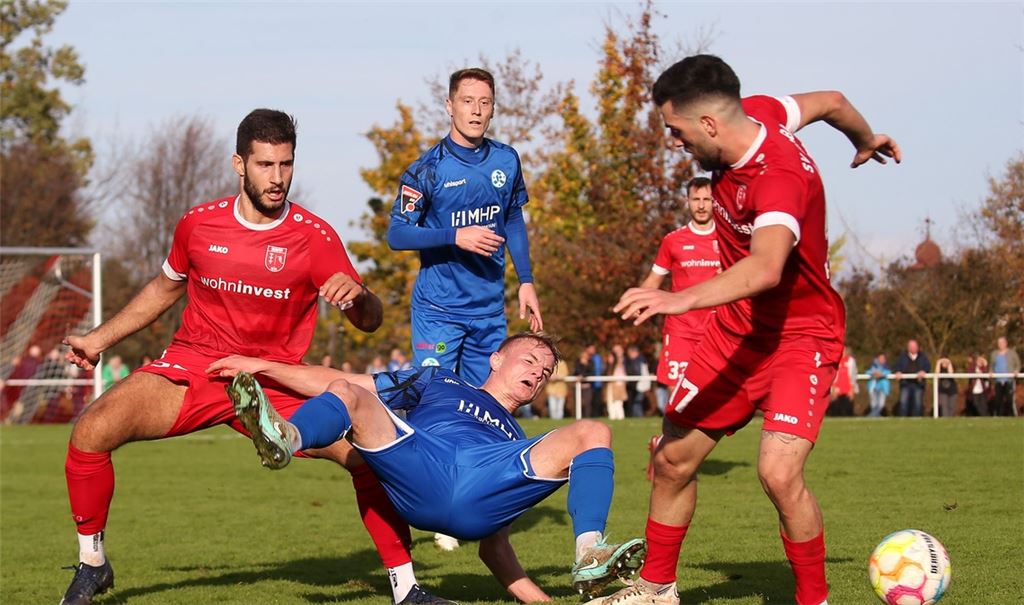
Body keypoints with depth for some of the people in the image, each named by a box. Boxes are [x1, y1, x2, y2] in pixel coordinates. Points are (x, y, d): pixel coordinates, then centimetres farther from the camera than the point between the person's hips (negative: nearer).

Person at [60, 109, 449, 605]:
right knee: (92, 431, -21)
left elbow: (369, 322, -6)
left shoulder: (314, 236, -7)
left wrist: (357, 295, -30)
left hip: (276, 382, -1)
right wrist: (99, 338, 18)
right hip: (191, 365, 1)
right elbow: (165, 288, 20)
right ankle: (91, 565, 3)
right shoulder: (199, 224, -1)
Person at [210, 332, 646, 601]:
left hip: (483, 500, 1)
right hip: (419, 467, -1)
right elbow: (339, 386, 31)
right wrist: (263, 367, 20)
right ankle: (286, 439, -58)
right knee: (346, 393, -22)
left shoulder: (518, 445, 41)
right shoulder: (440, 383, 38)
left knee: (593, 433, -11)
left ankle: (590, 558, -36)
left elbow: (492, 541, 32)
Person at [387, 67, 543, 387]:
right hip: (438, 310, -5)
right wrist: (455, 237, -23)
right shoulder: (428, 168, -10)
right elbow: (397, 234, -12)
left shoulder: (507, 161, 5)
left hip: (490, 309, 5)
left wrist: (526, 281, 12)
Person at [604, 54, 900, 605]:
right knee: (672, 458, 10)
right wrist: (866, 140, 32)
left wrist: (684, 299, -66)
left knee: (779, 474, -25)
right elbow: (831, 102, 11)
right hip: (737, 326, 8)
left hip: (798, 337, -8)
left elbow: (766, 266, -52)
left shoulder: (779, 178, -34)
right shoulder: (756, 112, -9)